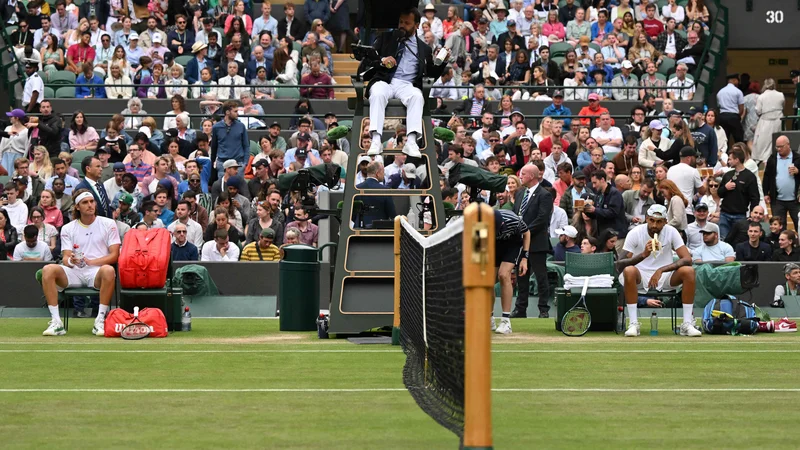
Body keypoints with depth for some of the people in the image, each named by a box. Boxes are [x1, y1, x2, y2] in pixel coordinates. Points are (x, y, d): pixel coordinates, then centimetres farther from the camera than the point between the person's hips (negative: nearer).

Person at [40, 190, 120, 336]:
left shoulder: (108, 224, 7)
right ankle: (56, 322, -28)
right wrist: (70, 261, -20)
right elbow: (65, 258, 6)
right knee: (48, 270, -27)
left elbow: (114, 255, 0)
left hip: (97, 272, -2)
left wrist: (91, 262, -15)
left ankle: (100, 321, -30)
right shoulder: (68, 229, 13)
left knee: (108, 270, -39)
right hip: (74, 273, 2)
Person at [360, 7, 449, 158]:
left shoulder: (424, 48, 19)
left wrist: (443, 62, -1)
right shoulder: (386, 38, 18)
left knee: (417, 96, -36)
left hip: (407, 85, 0)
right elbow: (367, 59, 12)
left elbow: (433, 74, 18)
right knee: (377, 94, -37)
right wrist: (381, 60, -8)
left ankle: (411, 143, -45)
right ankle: (376, 141, -43)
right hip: (384, 81, 0)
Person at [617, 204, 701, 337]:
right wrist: (643, 255, -36)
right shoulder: (635, 233, -10)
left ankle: (687, 324, -21)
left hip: (665, 276, 2)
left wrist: (661, 270, -28)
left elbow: (687, 259, -16)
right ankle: (633, 323, -29)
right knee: (629, 271, -35)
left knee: (689, 271, -25)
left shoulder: (671, 232, -6)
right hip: (640, 276, -2)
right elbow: (620, 264, -18)